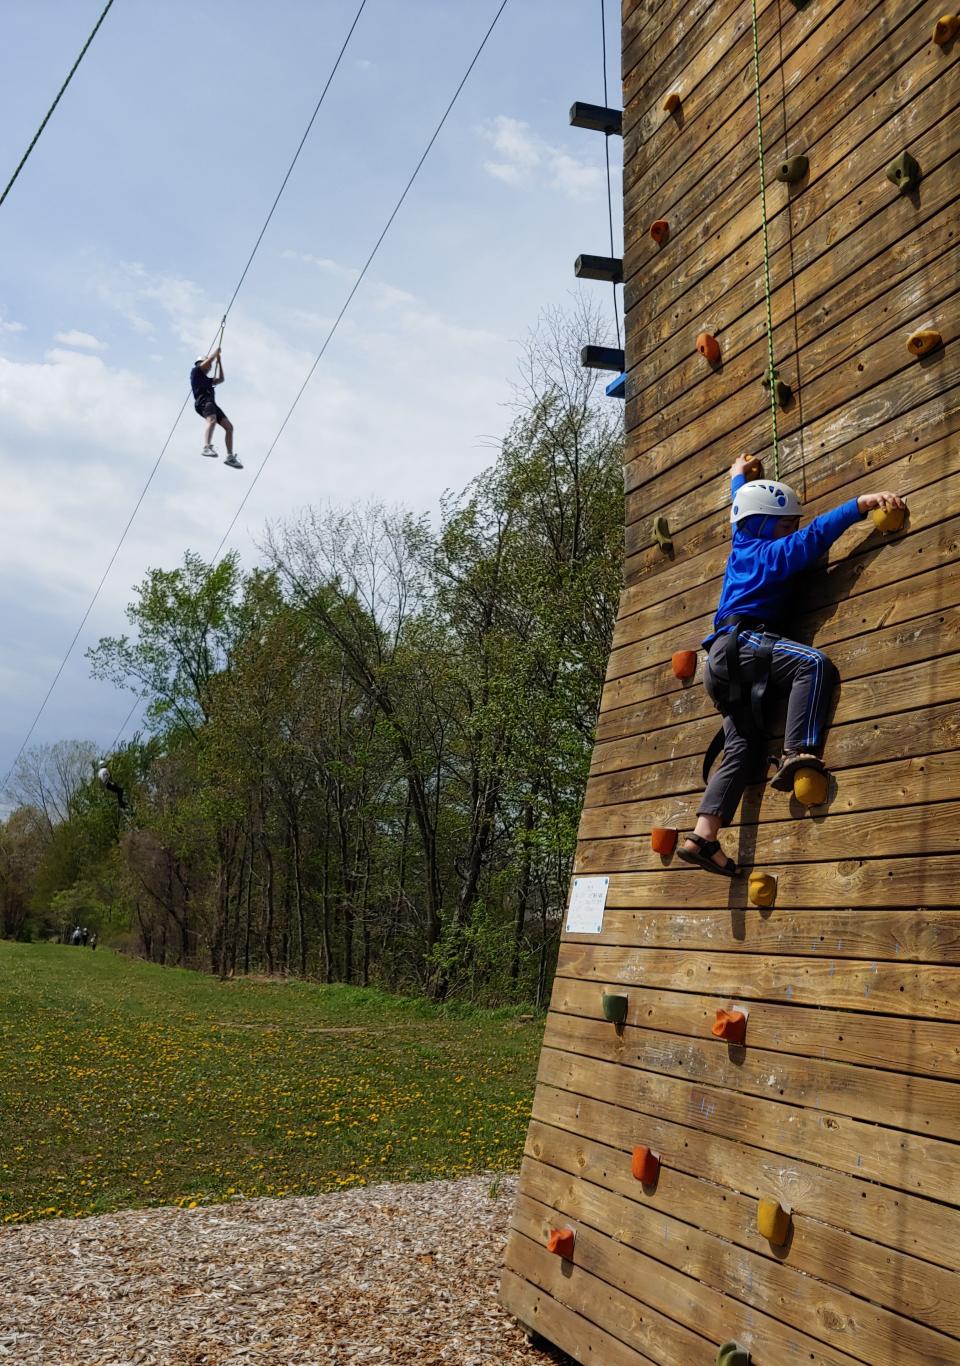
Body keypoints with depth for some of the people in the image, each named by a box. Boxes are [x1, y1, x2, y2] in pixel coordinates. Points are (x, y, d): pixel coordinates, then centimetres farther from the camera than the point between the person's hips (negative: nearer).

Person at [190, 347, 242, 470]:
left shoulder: (207, 379, 35)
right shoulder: (196, 371, 14)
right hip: (203, 401, -9)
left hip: (211, 403, 9)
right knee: (212, 420, -36)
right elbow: (210, 359, 4)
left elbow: (221, 379, 40)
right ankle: (207, 447, -58)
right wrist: (217, 351, 22)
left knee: (229, 426, -1)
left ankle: (230, 457, -4)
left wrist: (219, 363, 39)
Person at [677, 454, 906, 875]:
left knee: (743, 751, 2)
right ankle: (797, 754, -41)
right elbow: (815, 534, -15)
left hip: (724, 664, 9)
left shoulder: (741, 545, 23)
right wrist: (862, 503, -19)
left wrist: (738, 476, 61)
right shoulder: (772, 553, -1)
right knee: (814, 664, -30)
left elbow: (741, 509, 42)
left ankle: (703, 837, -6)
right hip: (743, 642, -9)